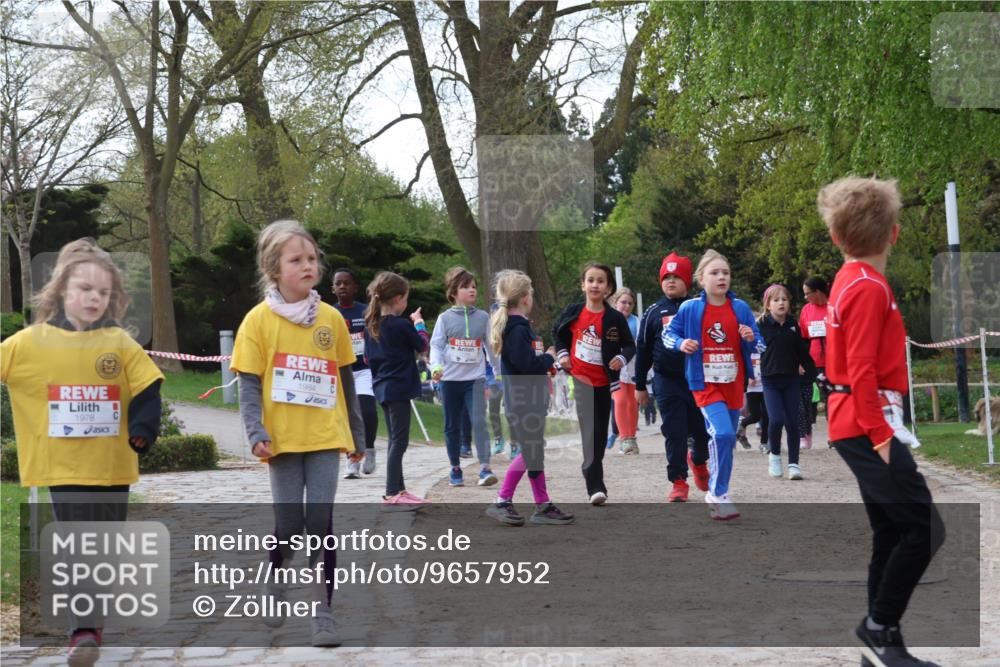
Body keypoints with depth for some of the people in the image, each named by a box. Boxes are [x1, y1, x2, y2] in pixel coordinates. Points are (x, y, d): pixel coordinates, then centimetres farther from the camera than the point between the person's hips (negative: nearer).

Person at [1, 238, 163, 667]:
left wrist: (142, 431, -14)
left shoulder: (120, 343, -1)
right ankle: (84, 632, -2)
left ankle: (92, 619, 30)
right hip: (63, 466, -2)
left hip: (113, 465, 2)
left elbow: (147, 390, -1)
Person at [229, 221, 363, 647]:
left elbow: (345, 379, 13)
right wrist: (256, 432, -17)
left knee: (320, 523, -5)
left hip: (325, 436, 2)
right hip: (283, 439, -1)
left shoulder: (331, 318, 4)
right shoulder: (260, 319, -3)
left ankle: (322, 612, 3)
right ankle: (274, 588, 32)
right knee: (289, 524, 3)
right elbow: (249, 383, -4)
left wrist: (357, 433, 16)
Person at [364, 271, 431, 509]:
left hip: (382, 387, 8)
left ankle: (398, 489, 23)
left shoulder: (372, 325, 6)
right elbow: (422, 345, 0)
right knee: (399, 441, -4)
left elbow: (368, 357, 13)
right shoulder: (402, 326, -16)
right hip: (399, 388, -8)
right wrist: (419, 323, 13)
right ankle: (392, 494, -6)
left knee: (395, 440, 16)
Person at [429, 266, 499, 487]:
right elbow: (436, 345, -4)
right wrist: (436, 366, -22)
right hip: (450, 379, 0)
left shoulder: (483, 317, 5)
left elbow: (491, 346, 12)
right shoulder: (445, 318, 0)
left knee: (478, 421, -16)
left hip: (475, 379, 0)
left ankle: (485, 468, -19)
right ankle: (455, 468, 22)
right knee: (452, 426, 9)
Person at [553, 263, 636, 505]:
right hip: (580, 378, -2)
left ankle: (594, 478, 32)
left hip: (603, 382, 2)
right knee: (590, 430, -14)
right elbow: (558, 332, 16)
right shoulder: (573, 312, -2)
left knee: (601, 434, 13)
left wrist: (622, 358, -18)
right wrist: (563, 354, 3)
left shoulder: (615, 318, -5)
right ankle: (595, 487, -19)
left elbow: (630, 345, 2)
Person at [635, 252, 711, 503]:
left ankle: (698, 460, 39)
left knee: (703, 430, 7)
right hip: (667, 381, 0)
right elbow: (643, 350, 9)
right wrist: (640, 386, 8)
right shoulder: (654, 312, 5)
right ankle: (678, 482, 7)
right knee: (674, 433, -1)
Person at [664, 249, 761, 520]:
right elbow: (668, 333, 5)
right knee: (722, 433, -22)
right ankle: (719, 495, -13)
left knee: (727, 440, 13)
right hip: (706, 383, -4)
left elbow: (757, 345, 9)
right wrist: (681, 343, -16)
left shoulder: (741, 308, 2)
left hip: (733, 384, 4)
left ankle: (715, 492, 32)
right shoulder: (689, 309, -5)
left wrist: (751, 339, -14)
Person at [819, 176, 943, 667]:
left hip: (857, 423, 10)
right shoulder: (870, 287, -15)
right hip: (868, 425, -10)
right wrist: (880, 434, -20)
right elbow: (862, 371, -20)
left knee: (892, 533, 11)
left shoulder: (849, 281, 14)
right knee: (923, 529, -11)